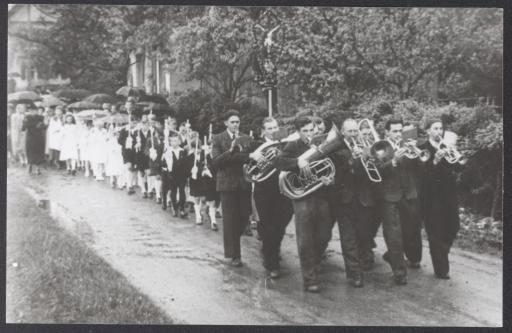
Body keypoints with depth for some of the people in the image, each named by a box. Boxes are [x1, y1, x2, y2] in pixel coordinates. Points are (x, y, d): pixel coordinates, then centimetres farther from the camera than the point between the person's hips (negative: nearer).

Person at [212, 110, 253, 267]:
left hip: (244, 182, 3)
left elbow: (249, 158, 2)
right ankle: (234, 255, 6)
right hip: (227, 182, -3)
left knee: (244, 216, 4)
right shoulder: (218, 139, 0)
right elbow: (215, 162, -10)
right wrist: (230, 150, -20)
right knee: (230, 219, -2)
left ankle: (233, 240, 32)